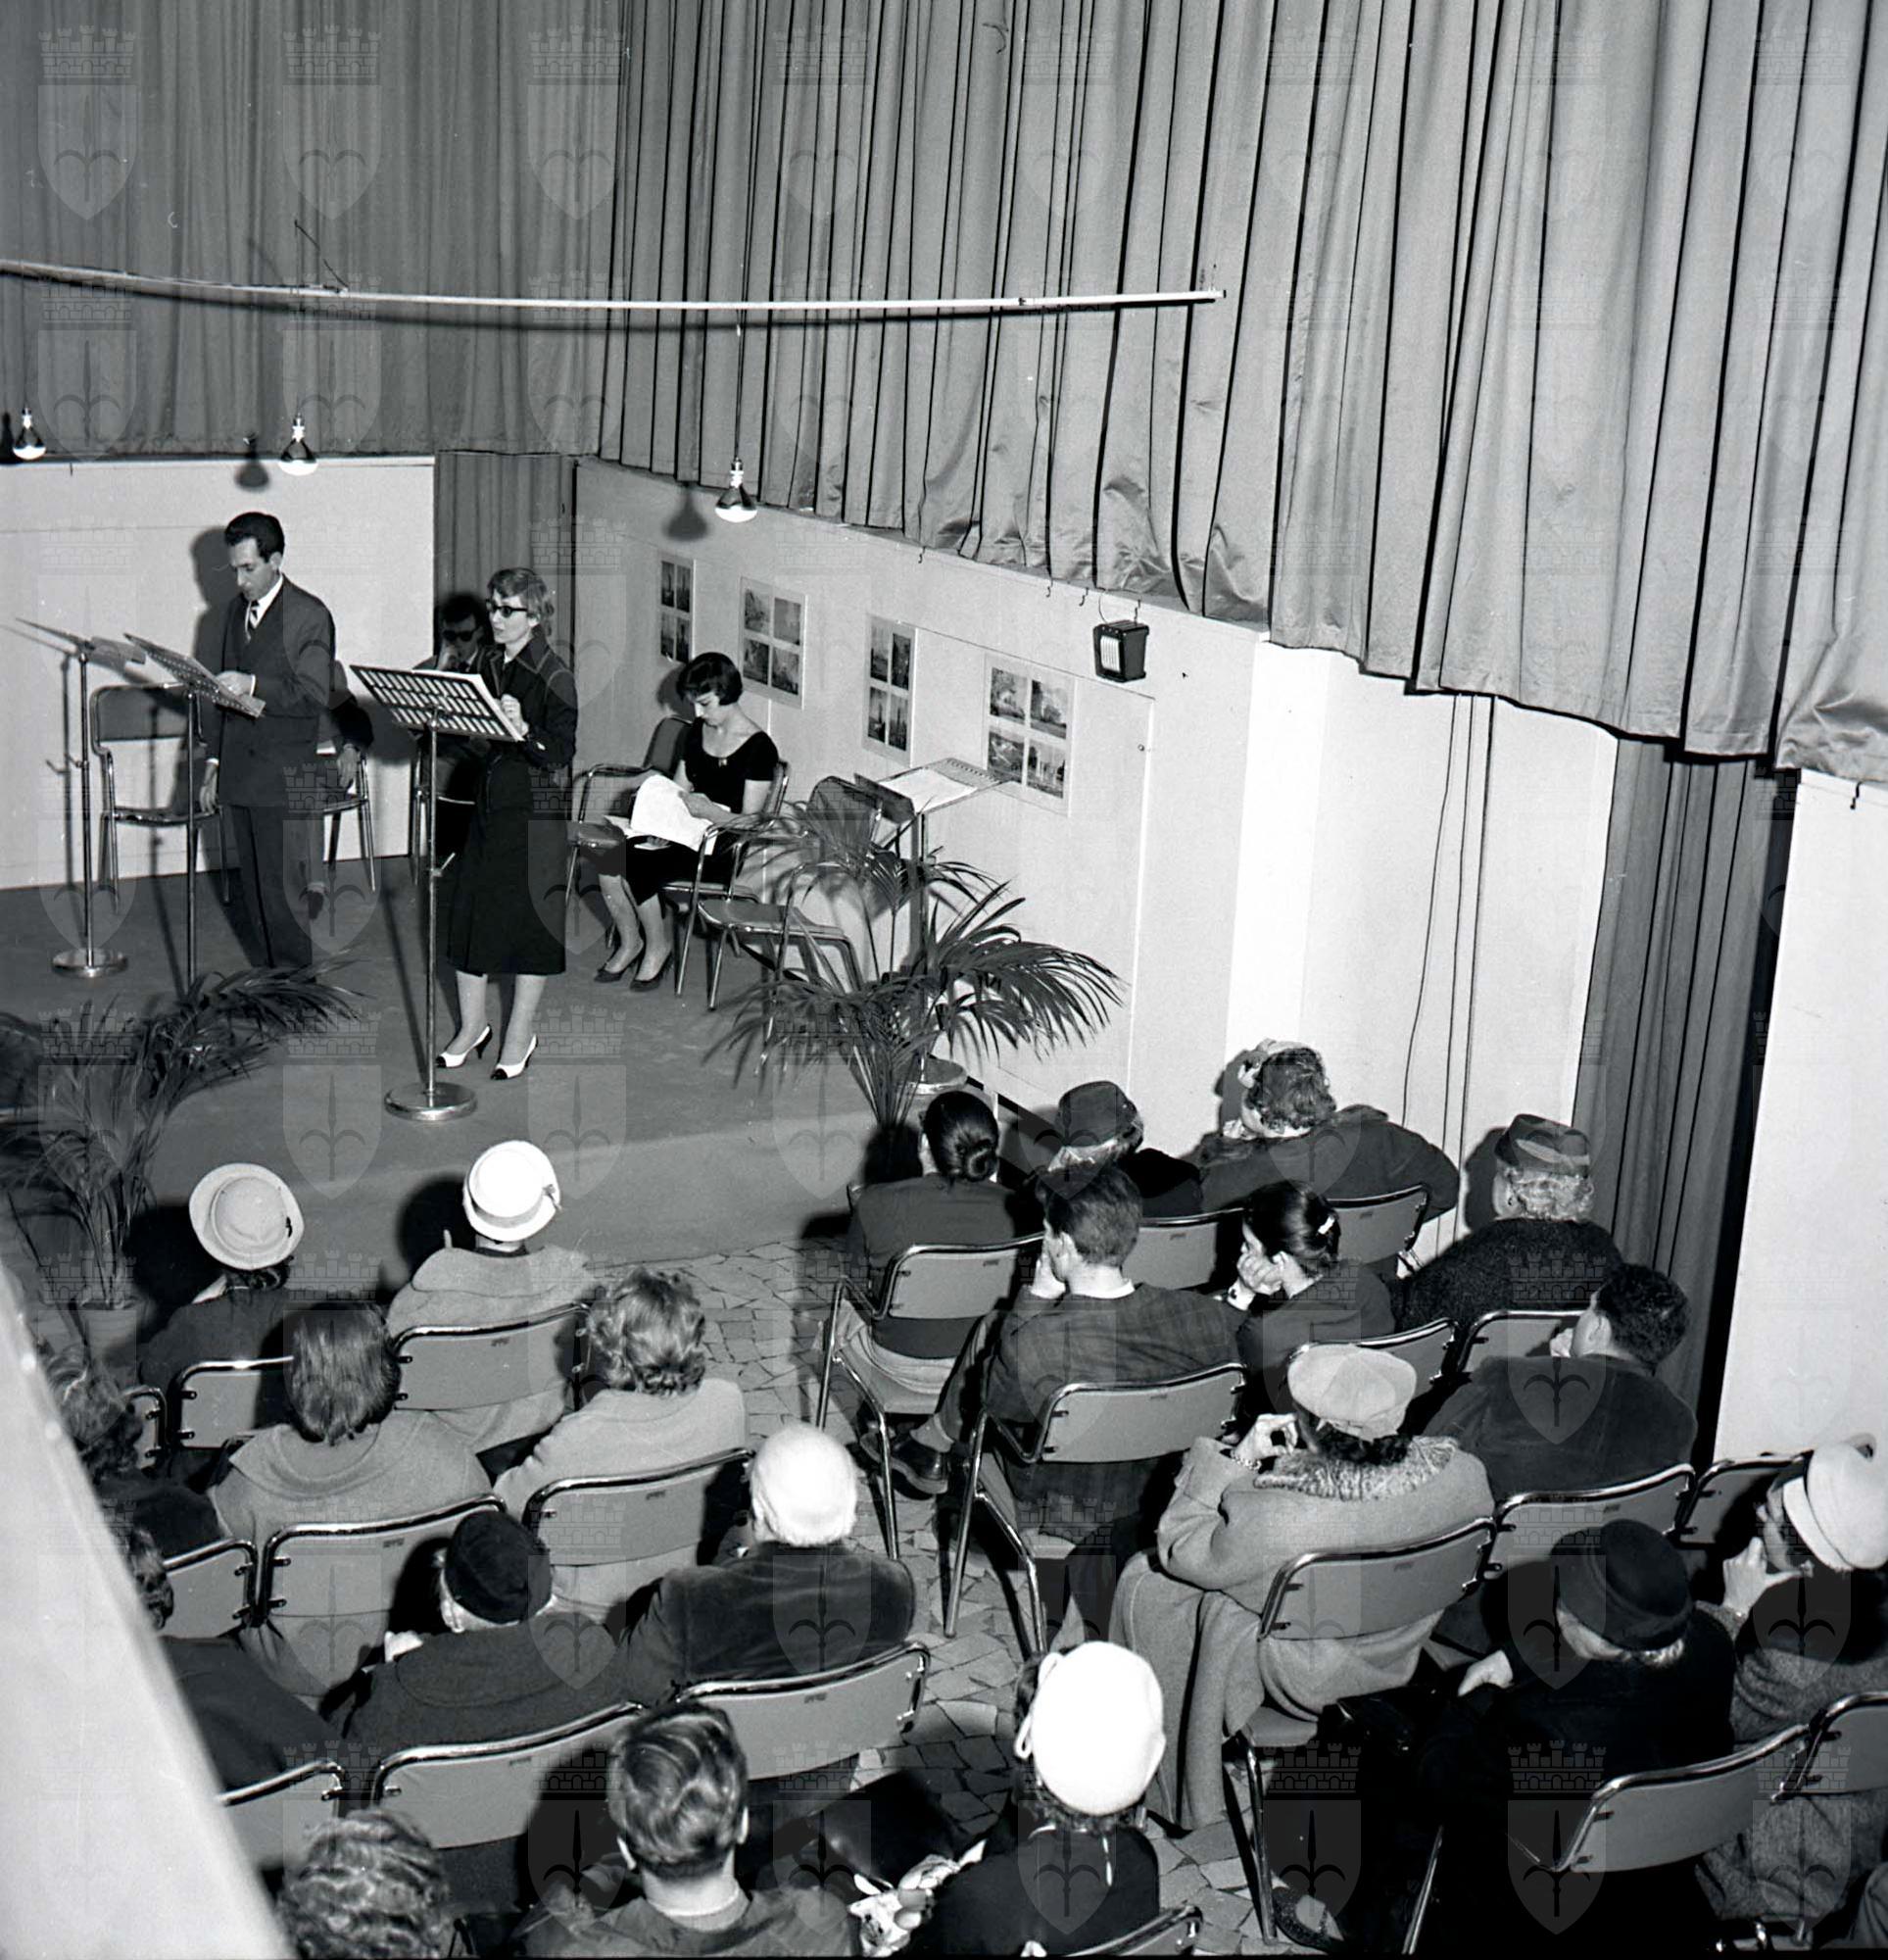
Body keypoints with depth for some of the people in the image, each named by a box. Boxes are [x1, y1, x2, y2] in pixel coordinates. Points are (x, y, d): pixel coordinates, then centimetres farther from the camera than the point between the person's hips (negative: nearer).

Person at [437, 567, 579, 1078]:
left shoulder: (553, 675, -11)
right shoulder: (486, 665, 10)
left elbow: (561, 754, -18)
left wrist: (522, 728, -34)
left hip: (537, 810, -7)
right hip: (488, 803, 7)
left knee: (526, 916, 0)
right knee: (465, 908, 8)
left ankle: (521, 1033, 14)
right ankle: (472, 1024, 22)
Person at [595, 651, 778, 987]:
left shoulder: (758, 747, -12)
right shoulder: (698, 732, 10)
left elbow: (750, 822, -13)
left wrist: (709, 811, -28)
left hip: (724, 849, -7)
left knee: (636, 865, -27)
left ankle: (660, 945, -4)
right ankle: (629, 941, -1)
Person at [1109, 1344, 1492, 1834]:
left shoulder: (1274, 1520, -40)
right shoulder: (1463, 1475, -26)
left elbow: (1182, 1552, -20)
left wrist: (1237, 1460, -16)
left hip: (1305, 1678, -6)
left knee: (1144, 1585, 14)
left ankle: (1173, 1774, 35)